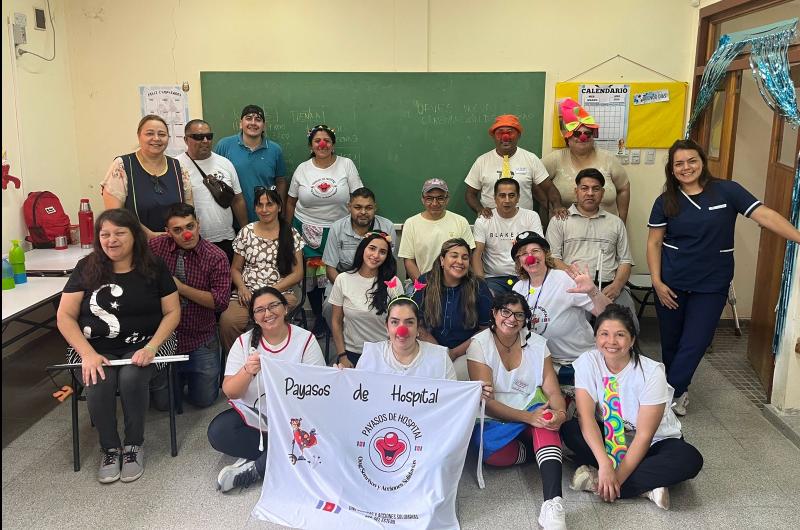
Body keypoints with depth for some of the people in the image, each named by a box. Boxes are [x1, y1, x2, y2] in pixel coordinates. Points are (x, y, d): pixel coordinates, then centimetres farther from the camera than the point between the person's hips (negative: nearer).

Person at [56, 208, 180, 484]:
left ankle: (134, 446, -6)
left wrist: (151, 348, -16)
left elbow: (172, 312, 0)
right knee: (97, 384, -29)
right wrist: (88, 354, -14)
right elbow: (65, 316, 1)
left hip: (144, 344, -1)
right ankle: (110, 449, -4)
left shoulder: (153, 268, 1)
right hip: (97, 348, 1)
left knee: (131, 378, -31)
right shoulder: (86, 268, 2)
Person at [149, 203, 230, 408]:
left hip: (200, 339, -1)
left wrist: (180, 287, -20)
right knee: (164, 402, 6)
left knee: (204, 400, 5)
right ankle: (180, 376, 37)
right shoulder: (156, 247, -7)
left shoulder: (217, 257, -12)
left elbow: (220, 302, -17)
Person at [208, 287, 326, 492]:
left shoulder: (306, 340, -5)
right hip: (253, 415, 2)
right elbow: (229, 392, -6)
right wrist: (247, 372, -27)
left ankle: (253, 470, -15)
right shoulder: (244, 342, 0)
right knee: (217, 432, -23)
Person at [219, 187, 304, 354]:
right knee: (227, 320, -30)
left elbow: (298, 274, 4)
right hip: (247, 294, 2)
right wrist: (242, 288, -6)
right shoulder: (246, 232, 11)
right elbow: (235, 268, 15)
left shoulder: (291, 234, 7)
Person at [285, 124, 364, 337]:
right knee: (310, 277, 7)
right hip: (307, 230, 2)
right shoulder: (302, 169, 4)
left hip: (338, 231, -2)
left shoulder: (347, 165, -2)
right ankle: (319, 318, 26)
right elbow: (291, 202, 12)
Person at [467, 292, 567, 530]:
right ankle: (550, 449, -7)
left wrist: (559, 413, -29)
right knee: (491, 450, -34)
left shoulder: (537, 343, 2)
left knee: (546, 420, -33)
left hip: (532, 413, 2)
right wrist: (528, 417, -29)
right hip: (494, 421, -2)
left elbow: (552, 390, -4)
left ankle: (553, 502, -42)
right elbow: (486, 401, -15)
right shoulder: (479, 345, -8)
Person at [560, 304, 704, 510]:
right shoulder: (587, 362, -16)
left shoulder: (651, 372, -23)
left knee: (690, 459, -31)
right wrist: (605, 465, -36)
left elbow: (644, 435, -23)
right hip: (607, 438, 2)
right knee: (569, 430, -26)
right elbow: (586, 417, -24)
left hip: (654, 442, -1)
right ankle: (645, 487, -22)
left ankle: (597, 480, -26)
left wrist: (618, 477, -28)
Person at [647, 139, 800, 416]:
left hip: (711, 286, -1)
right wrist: (657, 282, -6)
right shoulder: (665, 202, -1)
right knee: (671, 343, 10)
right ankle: (678, 392, 31)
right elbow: (654, 242, 1)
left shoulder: (727, 191, -6)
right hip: (672, 284, 1)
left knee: (693, 345, -1)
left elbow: (765, 215, -11)